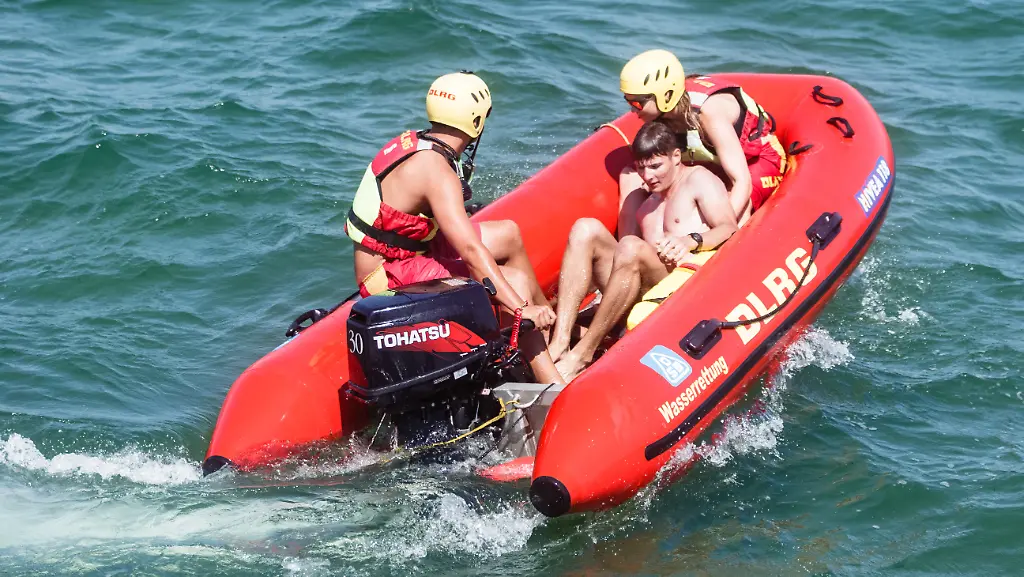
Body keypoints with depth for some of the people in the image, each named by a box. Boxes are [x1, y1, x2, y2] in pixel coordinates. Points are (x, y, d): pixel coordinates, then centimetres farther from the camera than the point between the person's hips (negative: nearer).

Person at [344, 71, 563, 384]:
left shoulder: (411, 141, 1)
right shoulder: (436, 173, -25)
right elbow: (471, 252, -33)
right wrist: (521, 310, -36)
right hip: (392, 278, -10)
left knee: (508, 235, 14)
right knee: (516, 282, -18)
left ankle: (555, 321, 25)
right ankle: (556, 390, -18)